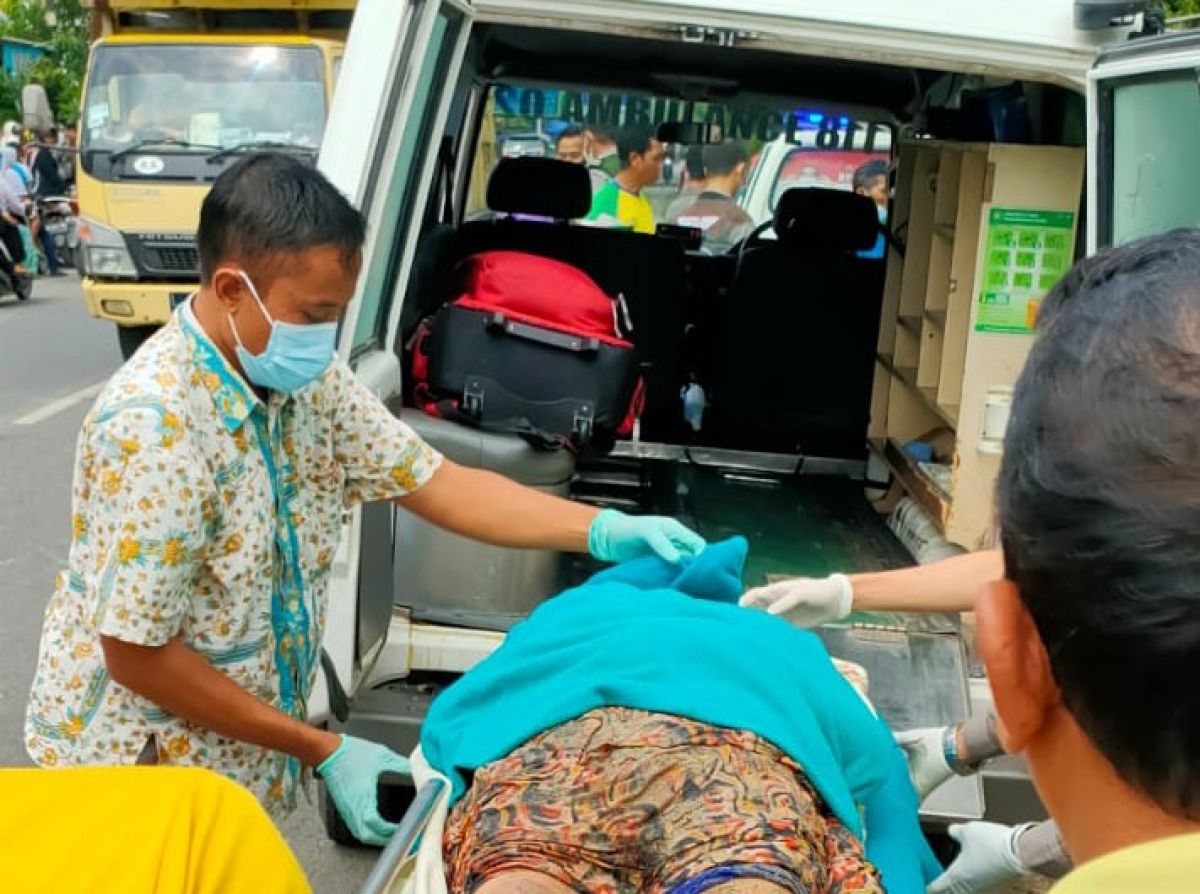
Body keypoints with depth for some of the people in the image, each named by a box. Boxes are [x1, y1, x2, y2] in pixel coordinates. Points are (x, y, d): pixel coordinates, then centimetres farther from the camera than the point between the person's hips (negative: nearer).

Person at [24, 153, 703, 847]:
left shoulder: (309, 379, -7)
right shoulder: (153, 425, -30)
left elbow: (435, 484, -5)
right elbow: (138, 657, -25)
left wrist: (605, 531, -16)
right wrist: (323, 752, -20)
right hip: (140, 763, -7)